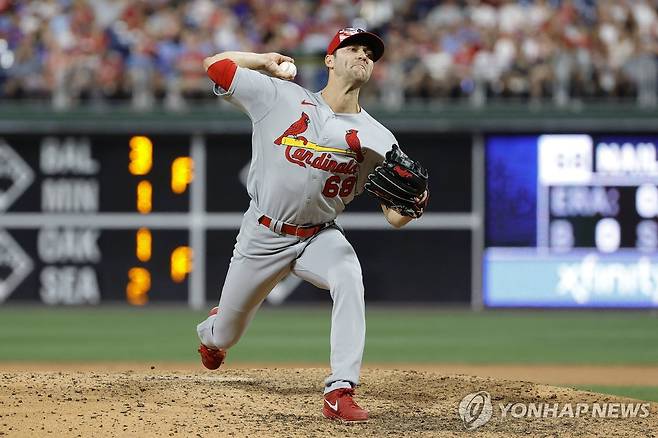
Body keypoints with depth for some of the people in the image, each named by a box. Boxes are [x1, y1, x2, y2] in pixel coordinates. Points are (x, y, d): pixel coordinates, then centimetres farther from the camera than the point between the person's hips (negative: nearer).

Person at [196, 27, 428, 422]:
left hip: (320, 237, 0)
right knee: (226, 337, 12)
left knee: (349, 278, -34)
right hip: (262, 237, 0)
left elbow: (395, 218, -10)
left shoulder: (377, 139, -7)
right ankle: (212, 331, 54)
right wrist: (267, 61, 1)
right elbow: (215, 64, -7)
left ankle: (340, 392, -35)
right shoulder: (281, 97, -10)